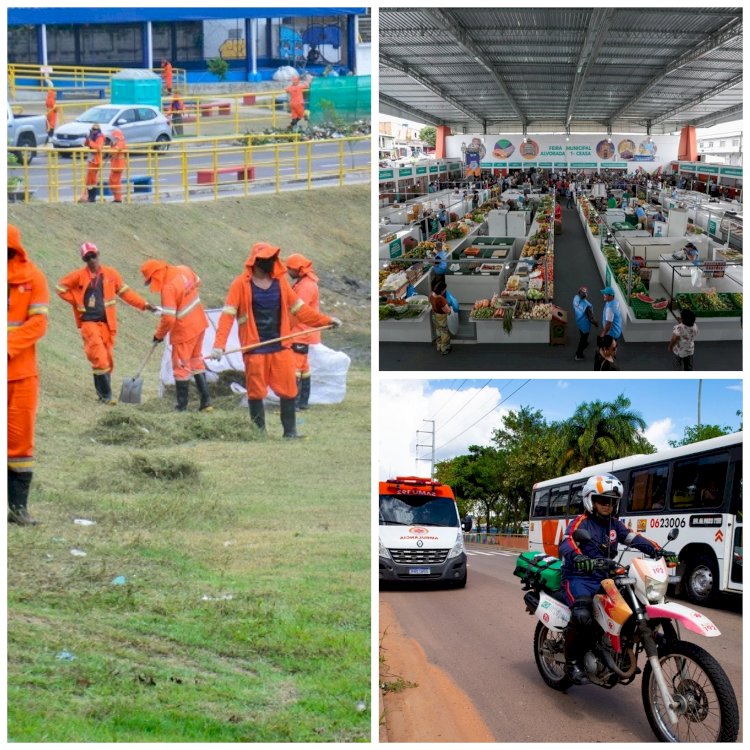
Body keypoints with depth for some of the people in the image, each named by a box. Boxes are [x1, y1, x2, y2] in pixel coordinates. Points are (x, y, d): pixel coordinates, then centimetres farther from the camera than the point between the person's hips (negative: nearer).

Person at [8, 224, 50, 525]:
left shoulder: (32, 277, -1)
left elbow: (38, 322, -8)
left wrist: (8, 348, -19)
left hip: (22, 371, 0)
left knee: (21, 437, 6)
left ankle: (17, 504, 13)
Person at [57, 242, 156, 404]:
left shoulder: (111, 274, 4)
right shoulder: (79, 275, -1)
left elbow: (125, 292, 10)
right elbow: (60, 287, 10)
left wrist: (144, 304, 3)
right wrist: (76, 302, 3)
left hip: (107, 323, 3)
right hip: (89, 322, -3)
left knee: (108, 359, 8)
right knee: (100, 358, -13)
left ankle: (102, 391, 22)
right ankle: (106, 394, -8)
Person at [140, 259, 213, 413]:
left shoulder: (168, 288, -26)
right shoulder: (184, 270, -3)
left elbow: (169, 319, -24)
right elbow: (197, 282, 19)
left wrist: (159, 335, -9)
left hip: (184, 330, -8)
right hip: (199, 323, 8)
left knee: (181, 367, 3)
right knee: (196, 361, 19)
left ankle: (182, 407, 9)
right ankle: (205, 401, 20)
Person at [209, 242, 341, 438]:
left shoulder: (280, 281, 6)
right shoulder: (241, 283, -7)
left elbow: (298, 308, 14)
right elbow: (228, 314, -12)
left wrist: (325, 320, 11)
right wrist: (219, 344, -22)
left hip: (281, 345, 4)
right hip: (255, 348, -4)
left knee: (289, 389, 5)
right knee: (256, 391, 5)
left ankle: (290, 432, 15)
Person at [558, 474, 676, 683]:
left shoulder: (615, 525, 14)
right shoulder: (580, 523, -6)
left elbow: (635, 539, 2)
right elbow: (566, 544, -24)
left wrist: (659, 552, -16)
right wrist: (578, 558, -47)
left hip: (604, 579, 7)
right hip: (579, 578, -7)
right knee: (582, 615, -32)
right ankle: (572, 662, -15)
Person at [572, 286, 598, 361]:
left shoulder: (576, 298, -18)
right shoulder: (587, 305, -39)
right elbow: (590, 318, -27)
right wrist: (596, 323, -7)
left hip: (578, 321, 6)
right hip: (585, 324, -6)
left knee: (583, 336, 35)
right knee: (584, 338, 16)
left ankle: (584, 343, 63)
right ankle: (578, 355, 31)